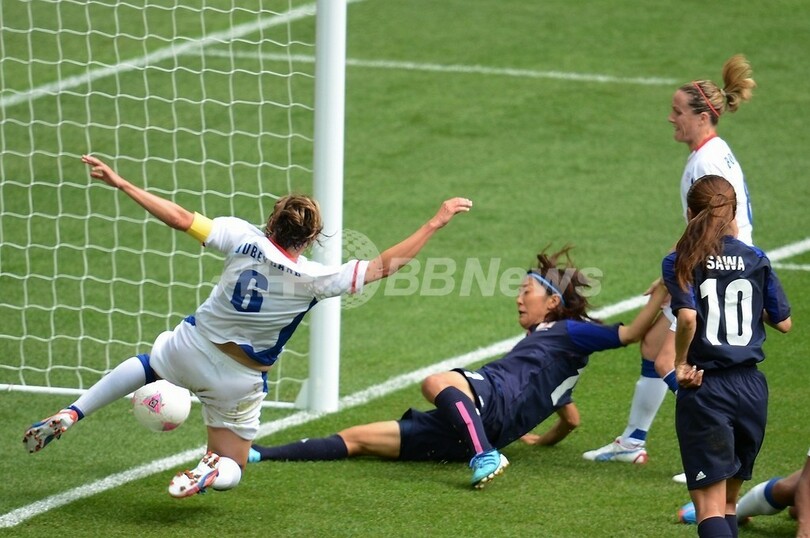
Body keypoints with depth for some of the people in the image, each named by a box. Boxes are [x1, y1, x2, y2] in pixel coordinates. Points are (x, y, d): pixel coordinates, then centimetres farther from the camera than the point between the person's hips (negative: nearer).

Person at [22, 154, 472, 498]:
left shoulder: (243, 238, -21)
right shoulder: (313, 279, -22)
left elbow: (180, 218, -19)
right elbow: (385, 265, -19)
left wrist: (119, 183, -12)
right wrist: (437, 223, -13)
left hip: (191, 347, 2)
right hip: (239, 379, -2)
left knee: (147, 363, 38)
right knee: (232, 470, 17)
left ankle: (69, 416, 23)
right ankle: (211, 473, -22)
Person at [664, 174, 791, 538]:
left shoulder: (680, 262, -6)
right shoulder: (756, 260, 4)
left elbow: (687, 316, -22)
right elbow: (783, 322, 8)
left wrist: (680, 364, -8)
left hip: (705, 387, -4)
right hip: (752, 387, 4)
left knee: (710, 506, -5)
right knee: (728, 500, 19)